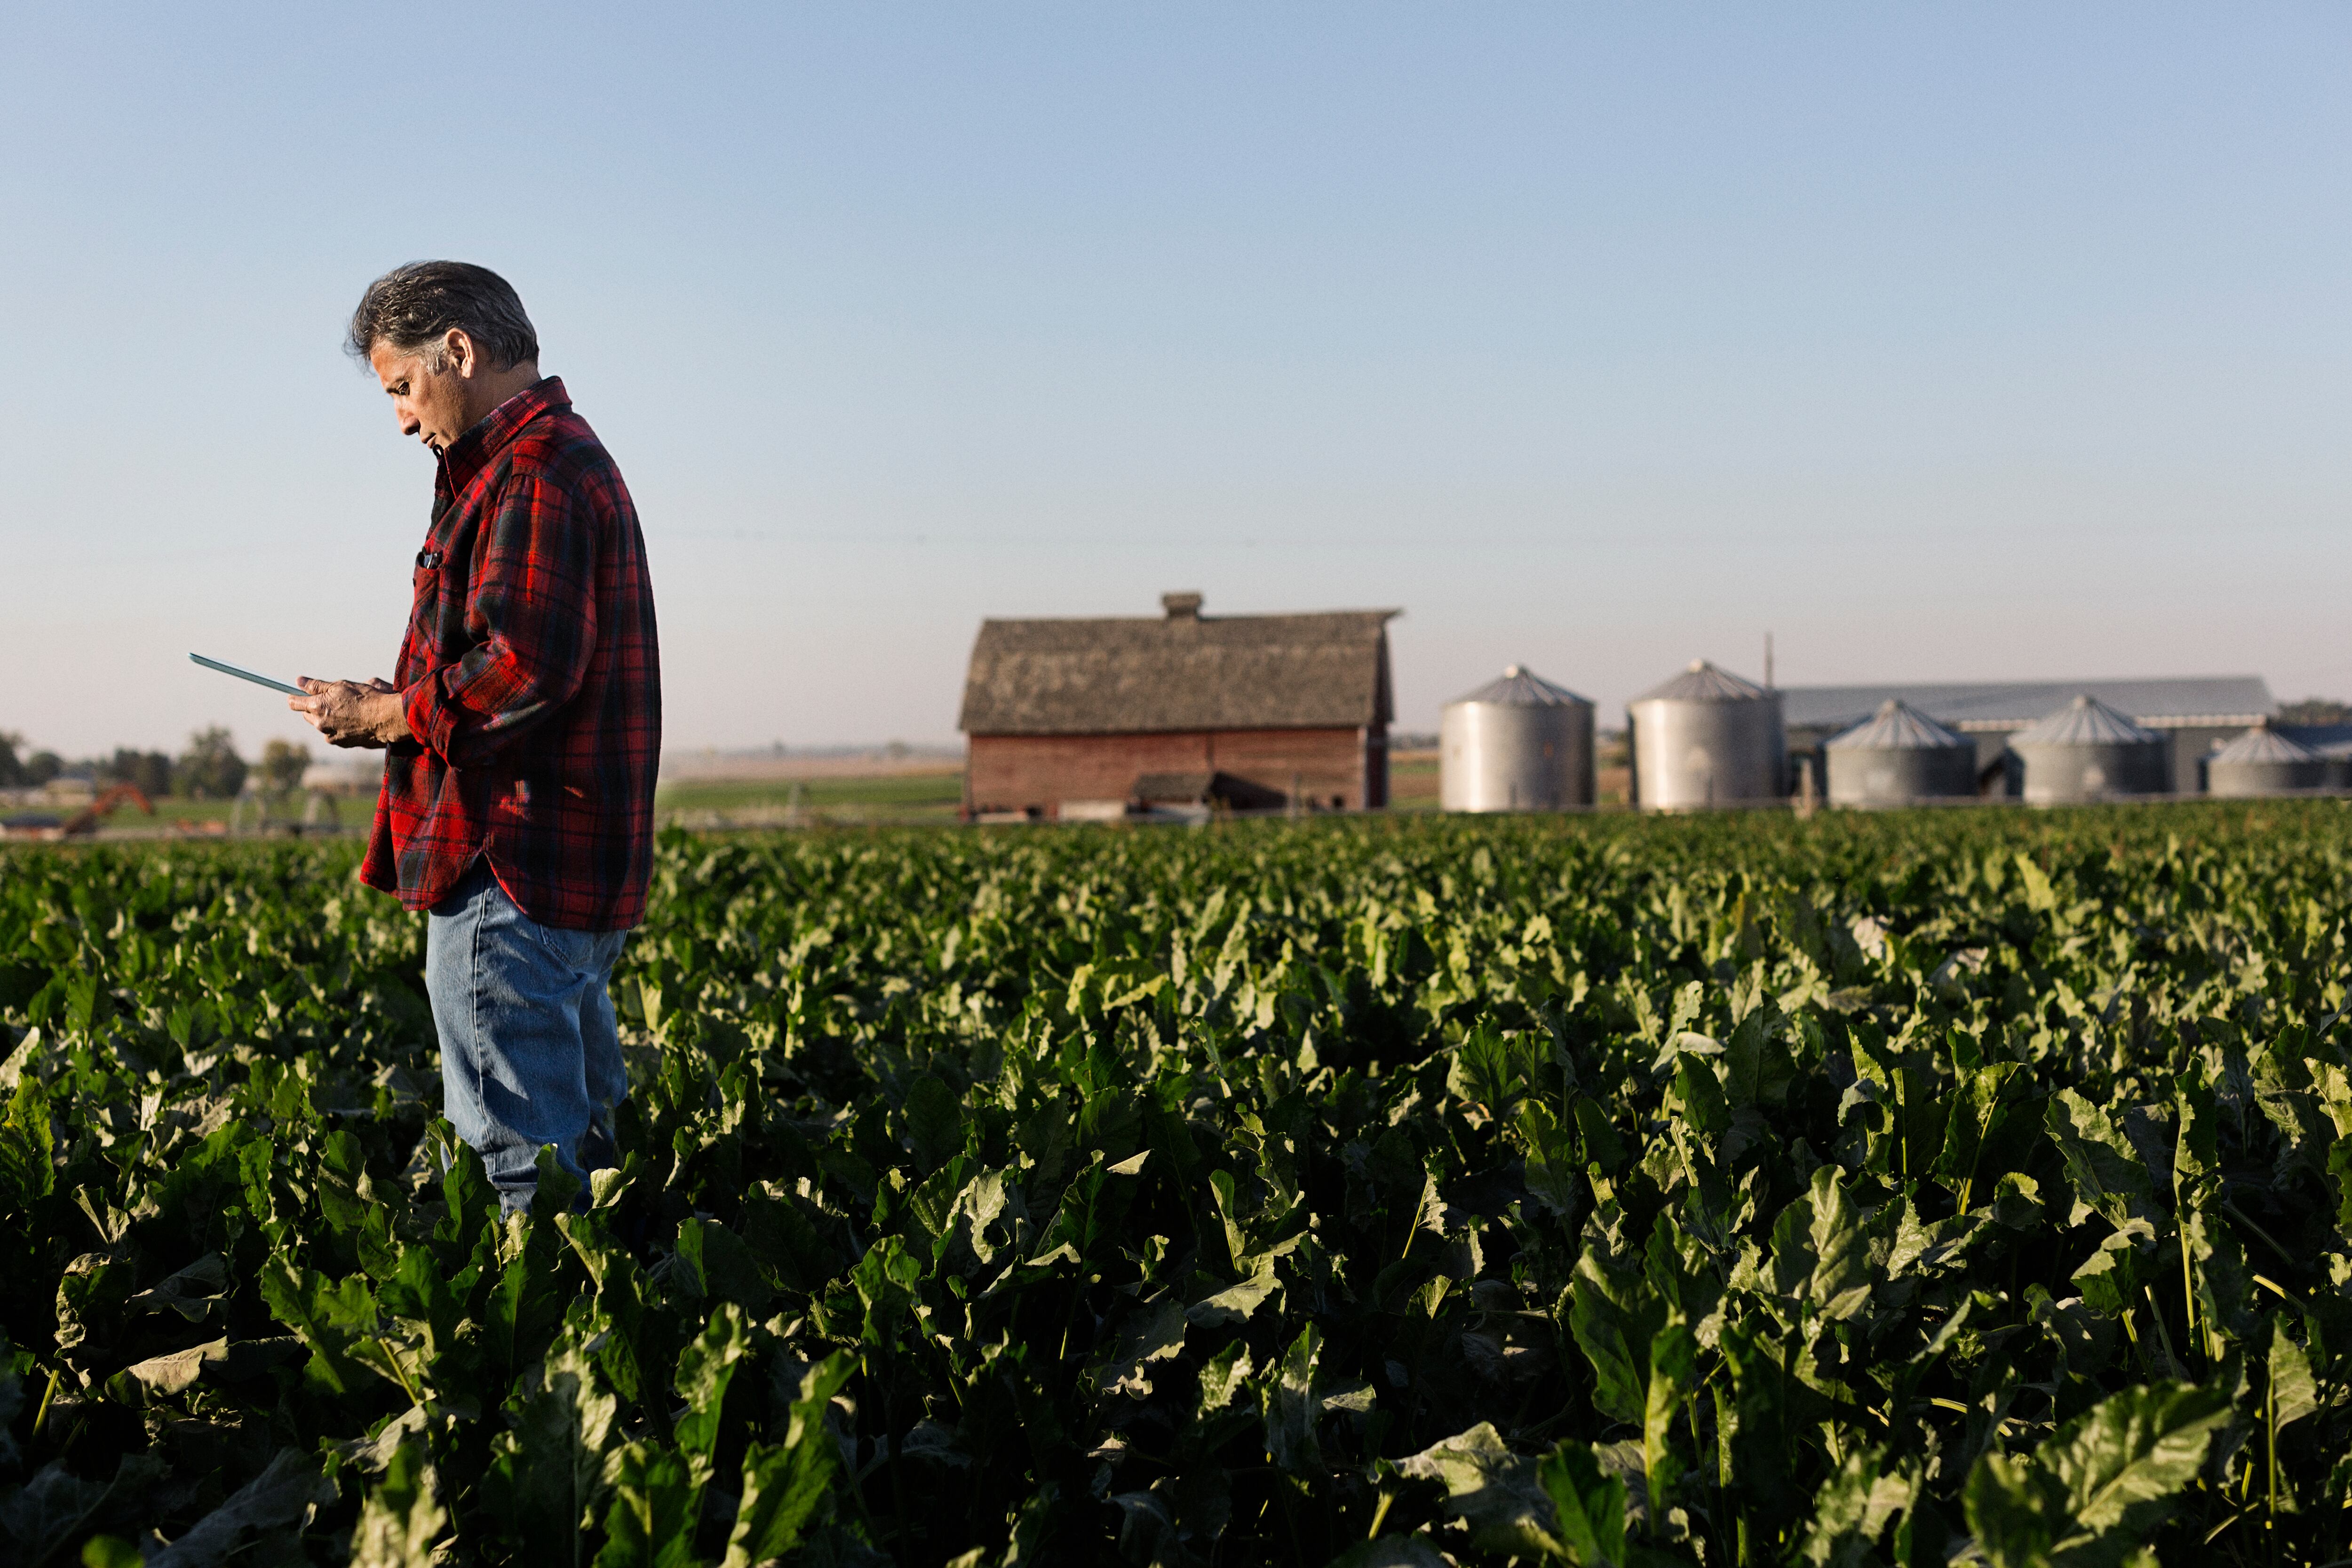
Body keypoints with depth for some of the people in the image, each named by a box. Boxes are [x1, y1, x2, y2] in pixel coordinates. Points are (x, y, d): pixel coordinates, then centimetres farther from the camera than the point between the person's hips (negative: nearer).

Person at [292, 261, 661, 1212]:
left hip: (512, 872, -11)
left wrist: (383, 717, -11)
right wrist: (405, 703, 12)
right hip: (583, 874, 11)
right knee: (583, 1131, 20)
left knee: (522, 1161, -5)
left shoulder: (533, 474, -14)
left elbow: (523, 667, -23)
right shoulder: (568, 456, 20)